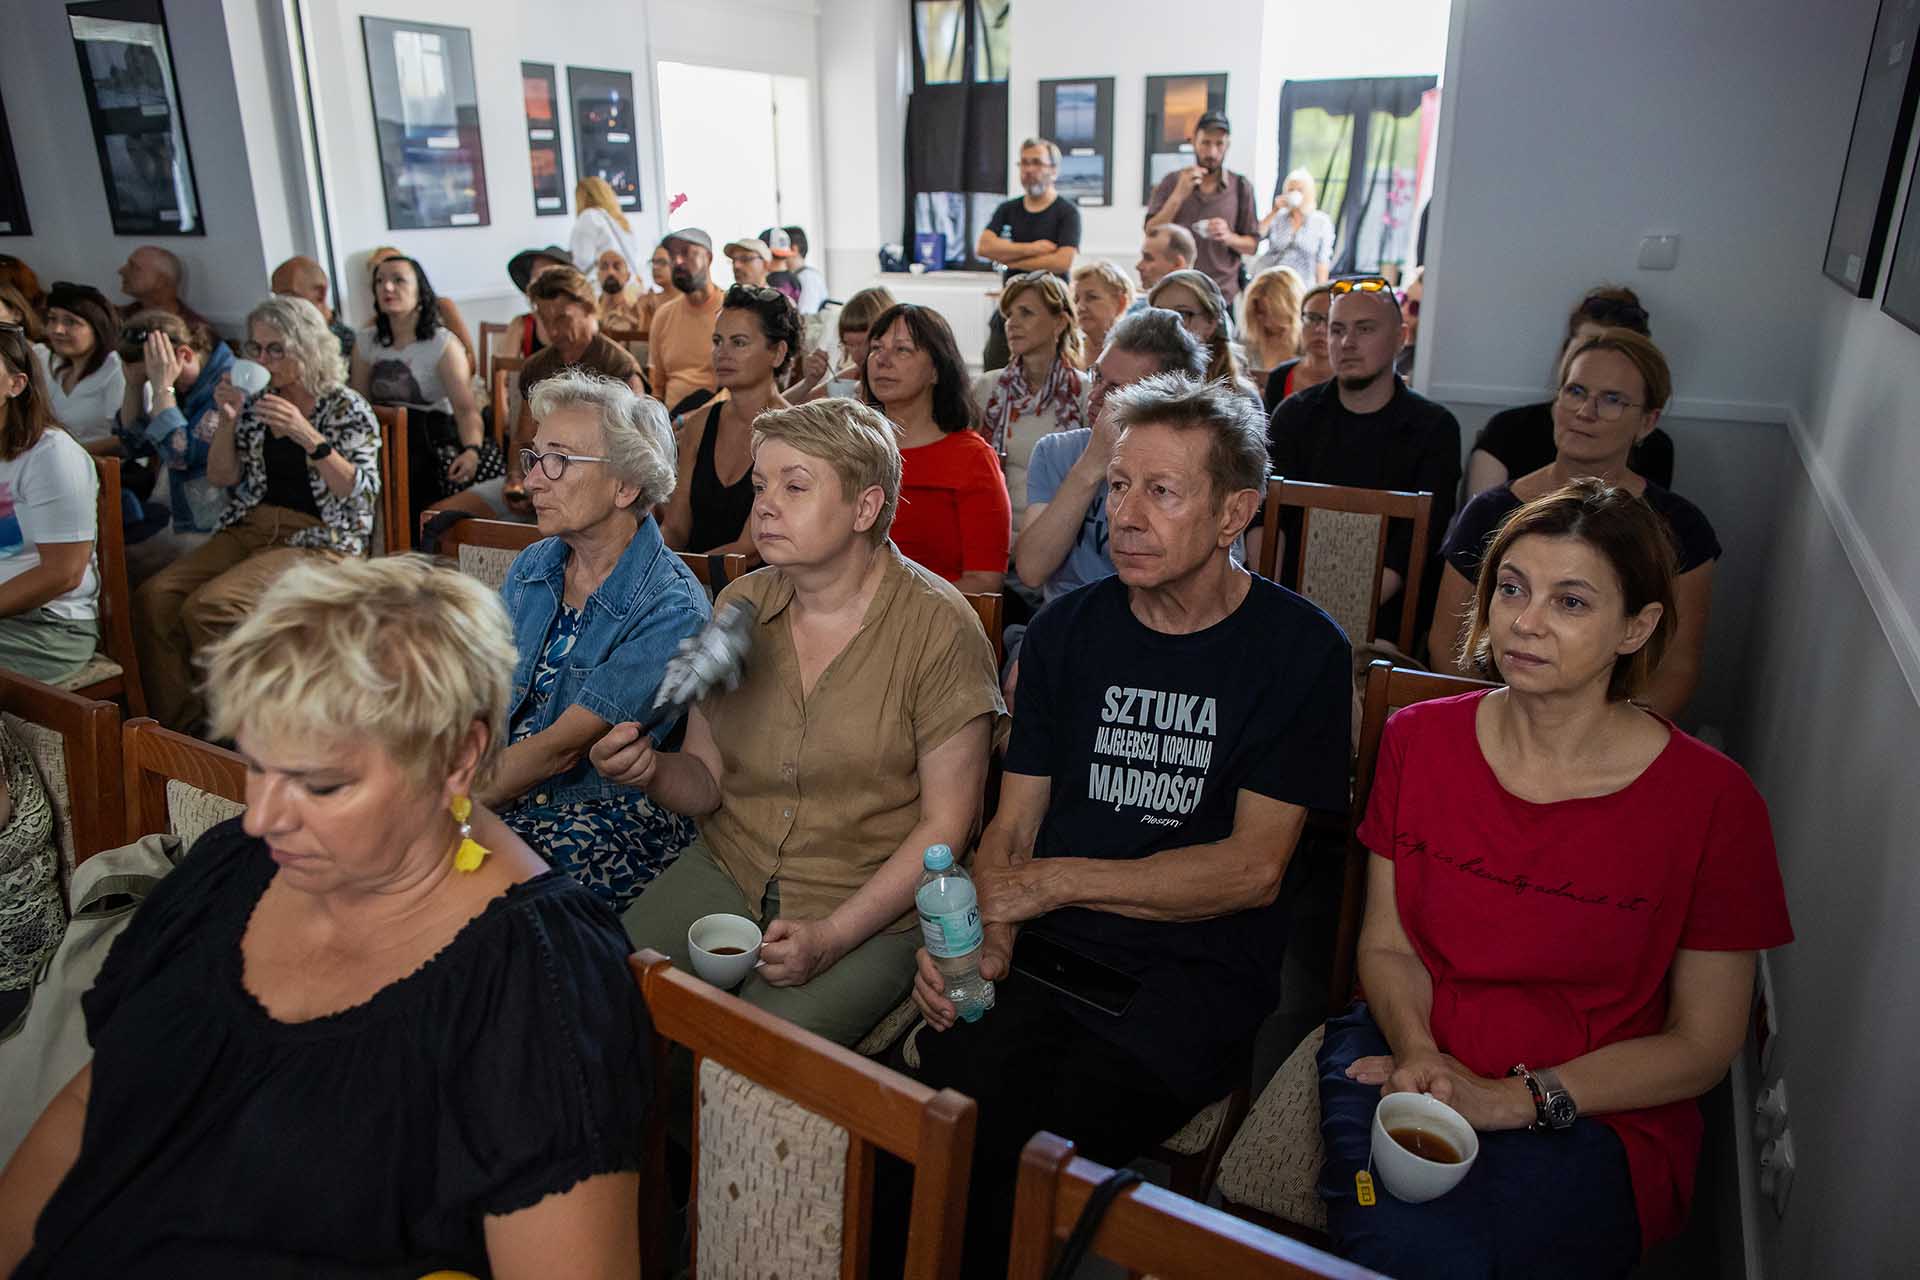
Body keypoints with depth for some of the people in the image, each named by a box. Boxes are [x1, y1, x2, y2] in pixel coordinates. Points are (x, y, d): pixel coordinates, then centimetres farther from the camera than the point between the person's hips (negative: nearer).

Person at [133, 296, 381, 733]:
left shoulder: (346, 409, -1)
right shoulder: (256, 403, 15)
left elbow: (360, 493, -11)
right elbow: (221, 478, 15)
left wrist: (308, 437, -21)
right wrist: (227, 421, -1)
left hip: (317, 539, -6)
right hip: (252, 528, 6)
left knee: (210, 606, -28)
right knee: (153, 598, -17)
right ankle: (178, 727, -9)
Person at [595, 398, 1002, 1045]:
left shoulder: (938, 628, -13)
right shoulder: (739, 605, 2)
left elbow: (946, 822, -11)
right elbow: (707, 781, 7)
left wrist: (830, 937, -18)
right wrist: (651, 770, -16)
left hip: (873, 907, -4)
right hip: (729, 866, 5)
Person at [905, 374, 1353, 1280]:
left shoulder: (1300, 649, -1)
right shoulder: (1067, 629, 10)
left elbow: (1252, 867, -5)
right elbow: (1012, 827, 9)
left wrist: (1056, 880, -10)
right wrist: (987, 936, -12)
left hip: (1197, 972, -2)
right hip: (1048, 949, 3)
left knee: (1044, 1142, -28)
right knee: (950, 1100, -26)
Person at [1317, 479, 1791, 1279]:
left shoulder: (1710, 799, -9)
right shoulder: (1419, 740, 1)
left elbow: (1702, 1045, -3)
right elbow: (1387, 944, 5)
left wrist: (1515, 1099, -14)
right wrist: (1421, 1054, -16)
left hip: (1595, 1114, -1)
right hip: (1413, 1059, 1)